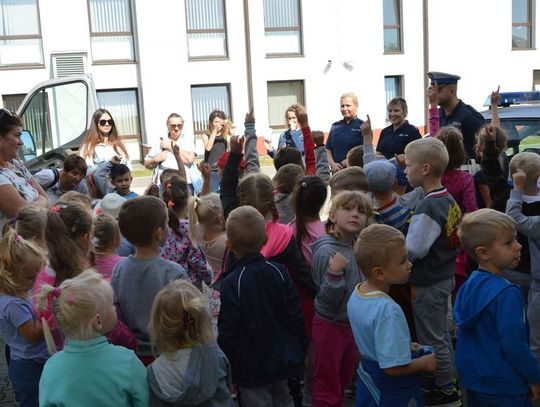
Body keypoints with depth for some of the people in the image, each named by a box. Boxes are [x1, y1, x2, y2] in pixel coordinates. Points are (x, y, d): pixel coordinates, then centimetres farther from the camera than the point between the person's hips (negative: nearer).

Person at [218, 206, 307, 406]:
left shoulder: (232, 283, -20)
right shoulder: (279, 272, -7)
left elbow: (228, 331, -15)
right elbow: (295, 316, -3)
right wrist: (300, 350, 11)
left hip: (252, 369, -4)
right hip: (283, 362, 5)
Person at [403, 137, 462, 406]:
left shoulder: (427, 207, -26)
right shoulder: (449, 199, 2)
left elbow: (412, 250, -25)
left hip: (428, 283, -9)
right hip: (445, 275, 9)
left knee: (432, 338, 7)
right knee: (441, 333, 22)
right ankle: (445, 379, 36)